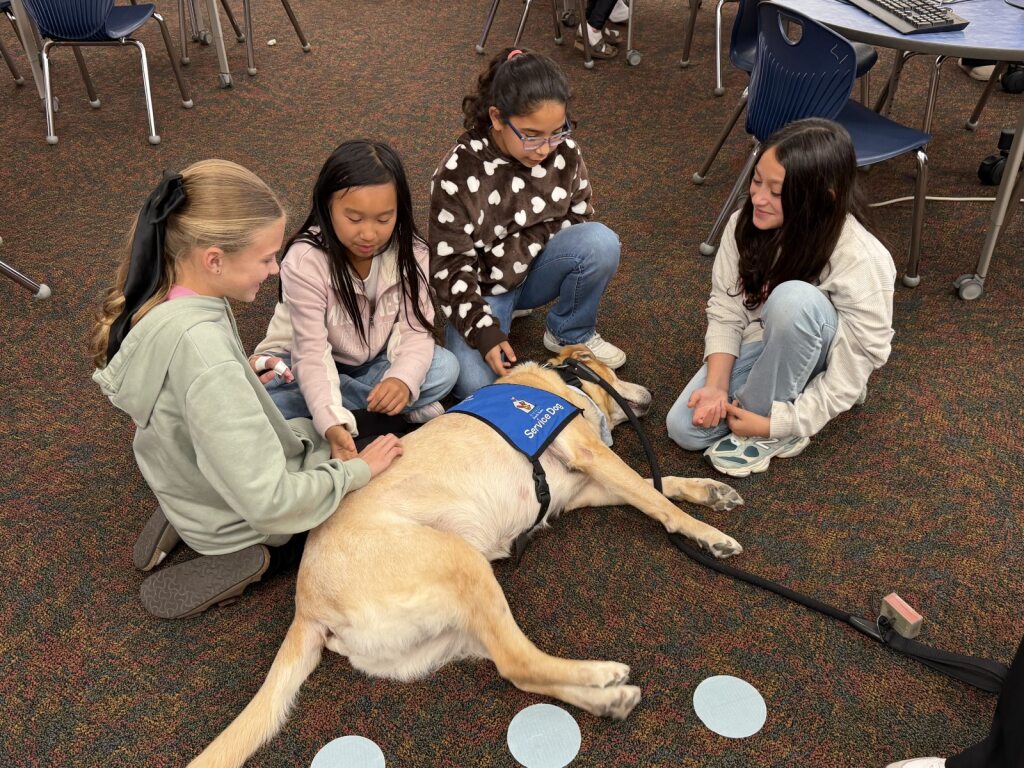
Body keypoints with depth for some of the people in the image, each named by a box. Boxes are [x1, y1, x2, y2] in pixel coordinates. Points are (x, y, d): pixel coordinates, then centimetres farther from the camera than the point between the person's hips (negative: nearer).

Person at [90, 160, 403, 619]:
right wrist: (358, 471, -23)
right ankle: (258, 557, 0)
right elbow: (270, 504, -35)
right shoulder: (202, 351, -40)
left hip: (193, 483, 8)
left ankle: (187, 520, 16)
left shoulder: (159, 296, -15)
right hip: (251, 516, -7)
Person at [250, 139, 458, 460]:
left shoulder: (410, 253, -17)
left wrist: (402, 378, -41)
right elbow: (312, 352, -32)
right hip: (308, 365, -1)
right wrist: (332, 425, -47)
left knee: (445, 367, -23)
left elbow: (416, 330, -19)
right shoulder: (305, 262, -27)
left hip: (375, 361, 2)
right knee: (265, 397, -34)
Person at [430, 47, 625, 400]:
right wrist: (485, 332, -27)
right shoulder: (458, 173, -24)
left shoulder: (563, 149, -14)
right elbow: (451, 266, -19)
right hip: (484, 284, -3)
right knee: (474, 385, -26)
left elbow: (579, 215, 0)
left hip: (537, 269, 4)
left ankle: (570, 333, -1)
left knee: (602, 242, -27)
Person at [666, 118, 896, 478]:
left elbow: (850, 374, -24)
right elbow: (725, 308, -10)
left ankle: (774, 433, -18)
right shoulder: (745, 223, -19)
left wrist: (777, 424, -25)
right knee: (685, 428, -17)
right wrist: (716, 384, -22)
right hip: (759, 345, 3)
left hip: (812, 362, -3)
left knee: (793, 298, -38)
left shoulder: (862, 261, -31)